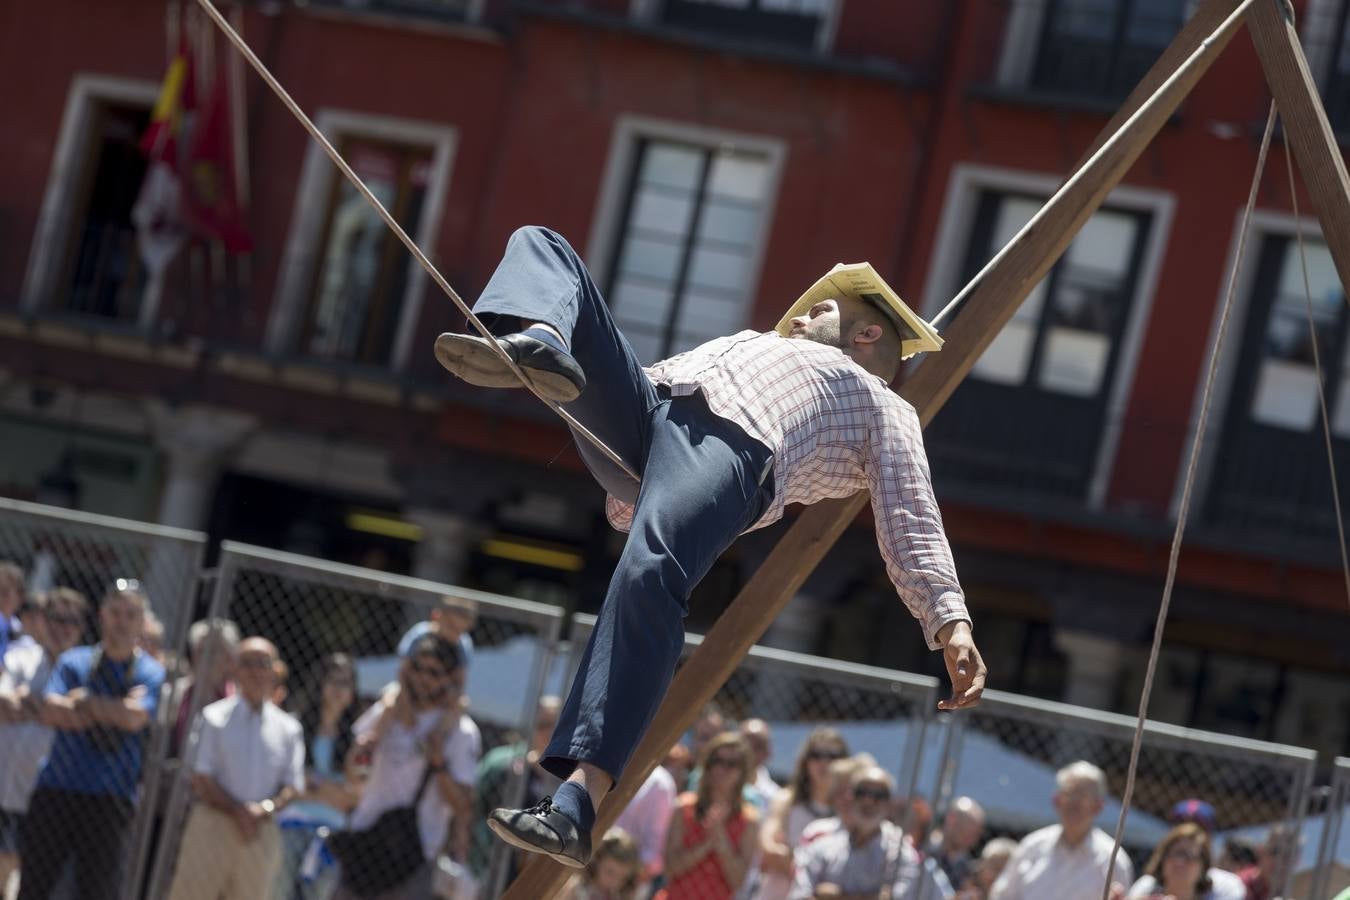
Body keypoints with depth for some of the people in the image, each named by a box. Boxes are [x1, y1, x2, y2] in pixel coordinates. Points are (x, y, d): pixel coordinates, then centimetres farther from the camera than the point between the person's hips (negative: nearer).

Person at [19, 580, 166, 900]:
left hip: (110, 799, -1)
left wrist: (84, 700, -5)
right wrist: (114, 712, -10)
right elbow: (50, 711, -8)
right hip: (55, 790, 2)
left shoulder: (151, 673, 5)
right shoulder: (74, 661, 9)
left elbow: (135, 717, -14)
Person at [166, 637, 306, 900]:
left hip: (263, 834, 3)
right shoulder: (215, 717, 3)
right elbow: (200, 779, -3)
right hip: (213, 826, -3)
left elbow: (293, 785, 8)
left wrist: (268, 808, -13)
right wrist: (237, 811, -14)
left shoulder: (288, 728, 11)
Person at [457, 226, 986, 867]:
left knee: (649, 573, -39)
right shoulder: (751, 345, 46)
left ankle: (578, 802, -49)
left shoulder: (881, 408, 28)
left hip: (729, 445, -6)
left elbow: (910, 525, 12)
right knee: (541, 246, 3)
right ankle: (535, 346, -35)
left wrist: (949, 620, -2)